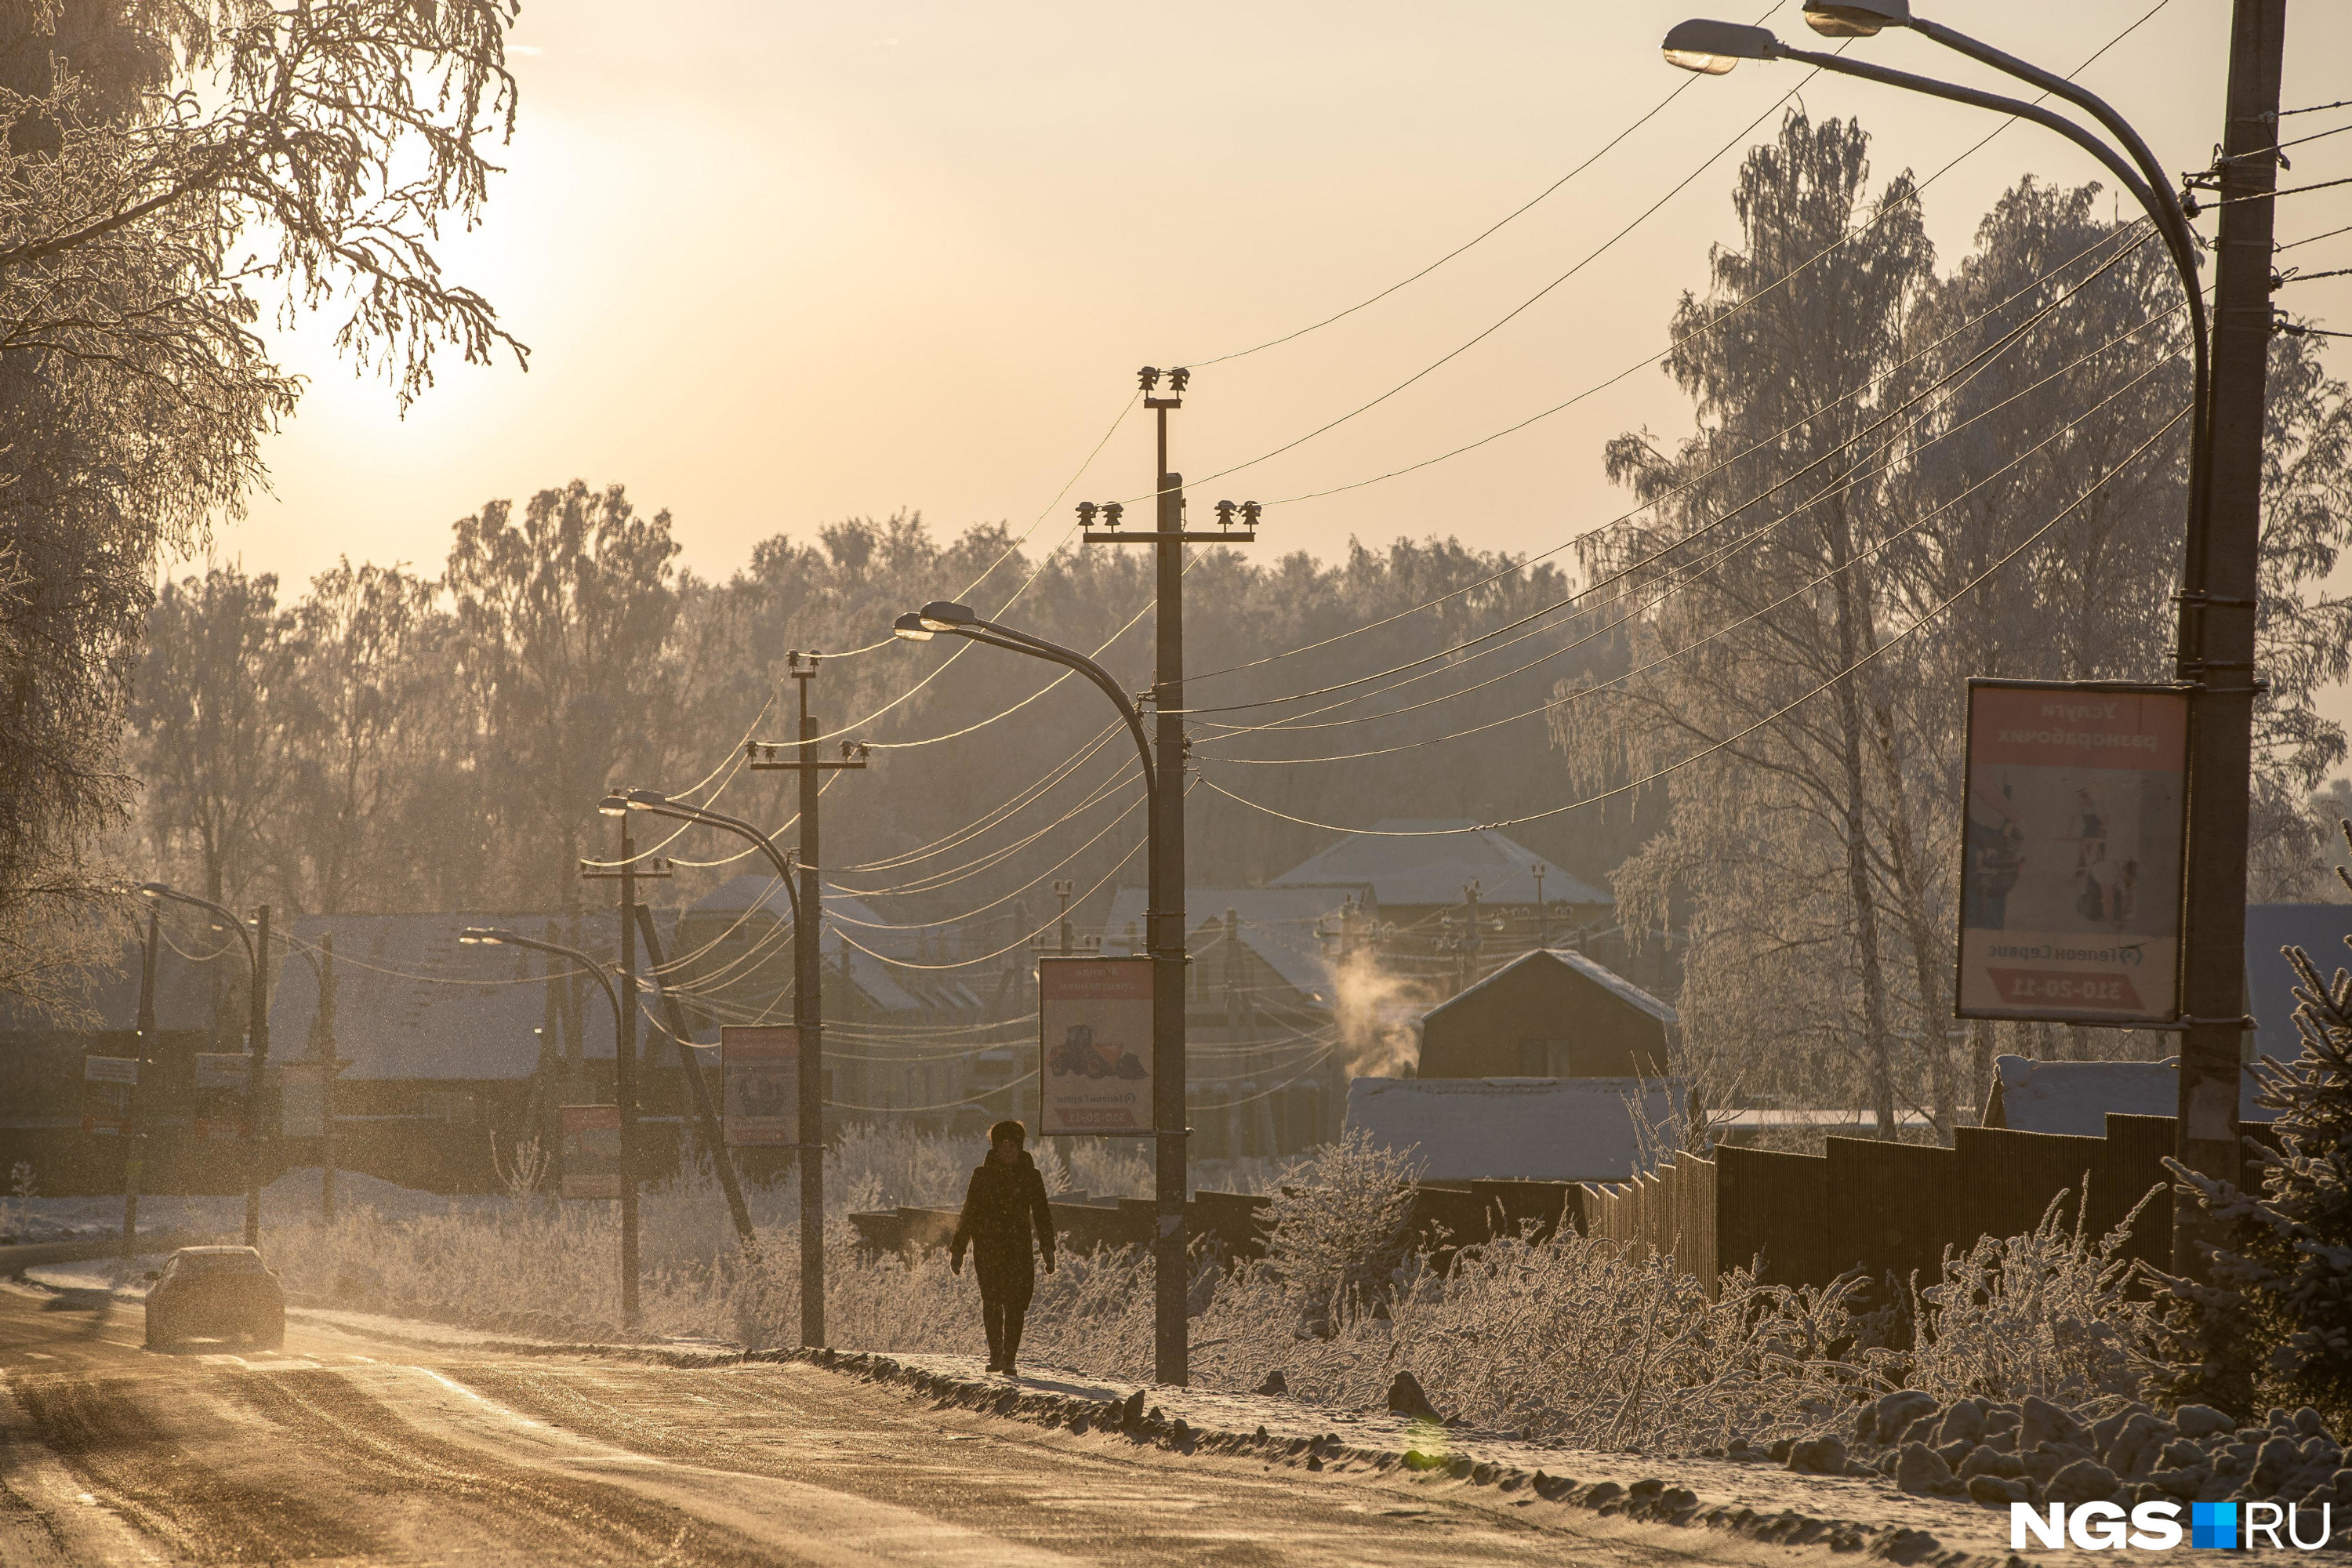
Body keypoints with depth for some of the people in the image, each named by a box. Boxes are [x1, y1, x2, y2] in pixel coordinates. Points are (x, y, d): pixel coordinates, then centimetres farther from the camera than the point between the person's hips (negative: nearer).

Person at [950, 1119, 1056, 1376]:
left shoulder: (1031, 1176, 8)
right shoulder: (982, 1175, 7)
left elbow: (1042, 1215, 10)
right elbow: (968, 1214, 10)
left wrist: (1048, 1251, 1)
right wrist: (958, 1249, 7)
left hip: (1018, 1249, 0)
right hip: (987, 1247, 0)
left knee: (1015, 1304, -8)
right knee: (992, 1301, -9)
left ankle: (1009, 1359, -2)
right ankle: (996, 1354, 2)